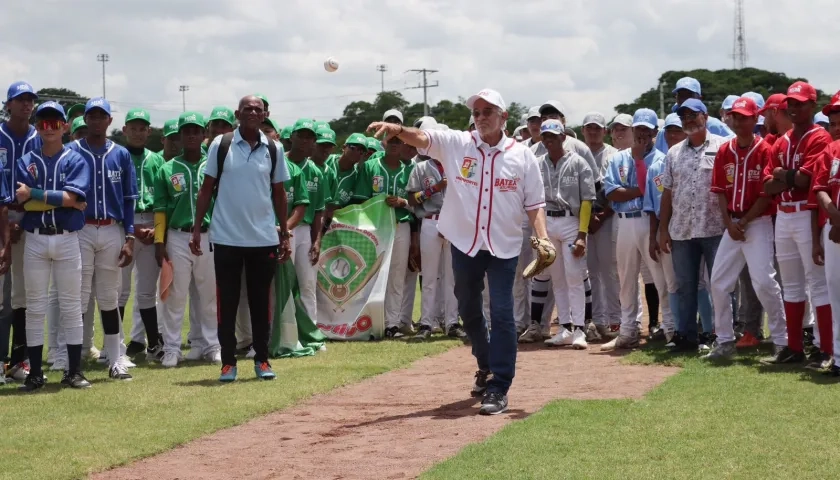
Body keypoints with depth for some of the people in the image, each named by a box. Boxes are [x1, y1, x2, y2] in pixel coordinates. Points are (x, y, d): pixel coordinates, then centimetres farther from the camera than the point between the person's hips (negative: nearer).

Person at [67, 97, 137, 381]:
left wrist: (129, 238, 1)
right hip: (80, 231, -2)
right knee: (79, 297, -3)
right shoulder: (71, 152, 0)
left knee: (109, 297, 10)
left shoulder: (121, 155, 8)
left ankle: (116, 361, 14)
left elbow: (129, 199, 8)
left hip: (113, 232, 3)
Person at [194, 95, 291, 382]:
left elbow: (279, 193, 11)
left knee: (260, 302, 9)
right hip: (227, 238, -2)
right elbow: (207, 189, 2)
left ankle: (262, 359, 17)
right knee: (227, 302, 3)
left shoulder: (274, 150, 4)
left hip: (264, 239, 2)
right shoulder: (220, 145, -2)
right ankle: (228, 362, 10)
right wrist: (197, 228, -3)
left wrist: (285, 235, 9)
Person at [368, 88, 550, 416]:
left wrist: (543, 238, -14)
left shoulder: (522, 155, -1)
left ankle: (499, 389, -3)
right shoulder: (456, 144, -1)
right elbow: (421, 138, -17)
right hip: (464, 243, 2)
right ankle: (485, 366, 41)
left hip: (504, 246, -2)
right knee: (468, 310, 17)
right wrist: (398, 130, -38)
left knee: (502, 314, -6)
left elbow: (534, 203, 1)